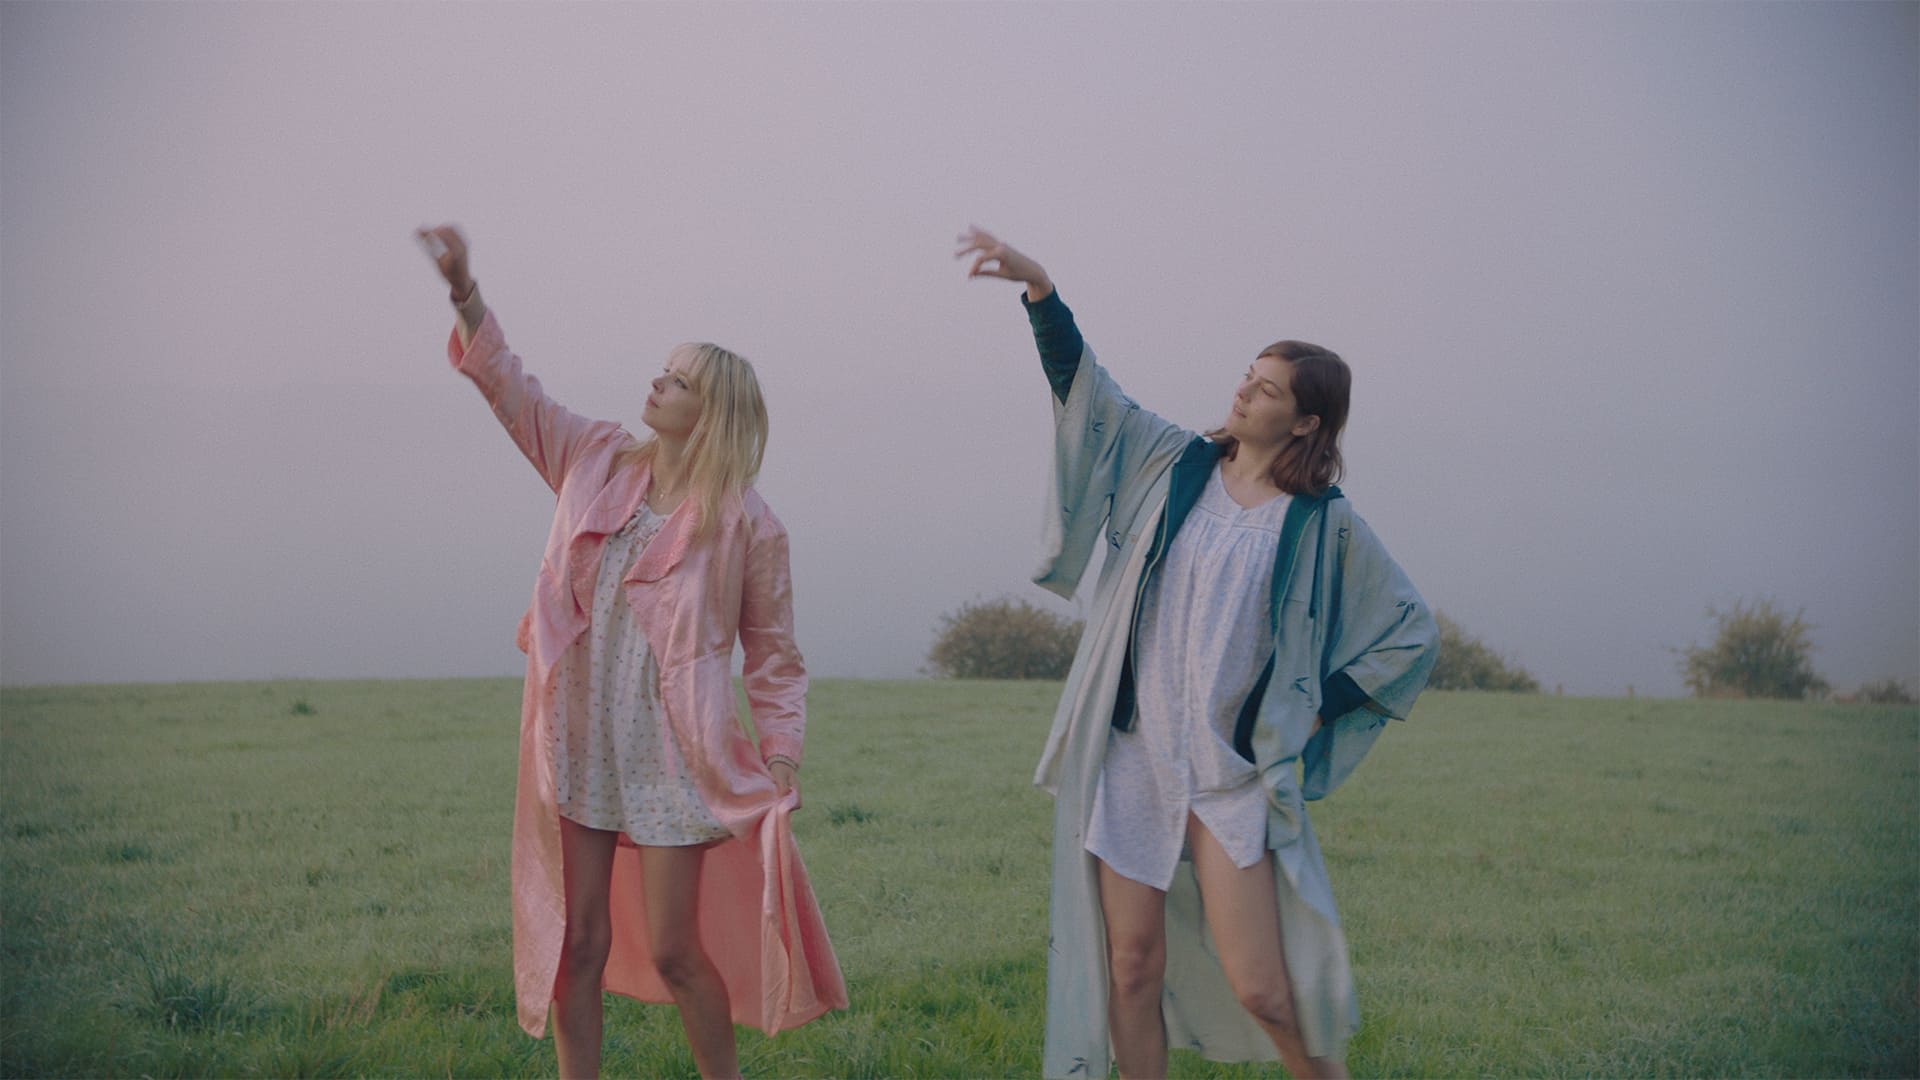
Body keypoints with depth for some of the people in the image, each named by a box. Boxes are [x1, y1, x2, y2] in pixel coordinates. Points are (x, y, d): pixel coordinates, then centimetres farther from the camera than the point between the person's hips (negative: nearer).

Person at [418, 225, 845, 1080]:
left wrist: (781, 771, -6)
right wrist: (465, 290, 1)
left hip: (674, 761, -4)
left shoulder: (746, 525, -7)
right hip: (578, 749, 4)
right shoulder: (596, 463, 5)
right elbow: (511, 389, 11)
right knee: (577, 941, 7)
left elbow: (773, 658, -2)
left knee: (673, 951, 0)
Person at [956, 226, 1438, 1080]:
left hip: (1235, 777, -2)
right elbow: (1081, 384, 0)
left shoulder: (1324, 526, 0)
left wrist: (1318, 708, 1)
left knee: (1261, 990, -6)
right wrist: (1039, 289, -13)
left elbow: (1411, 630, 8)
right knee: (1131, 965, 4)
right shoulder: (1177, 465, 6)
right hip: (1133, 760, 3)